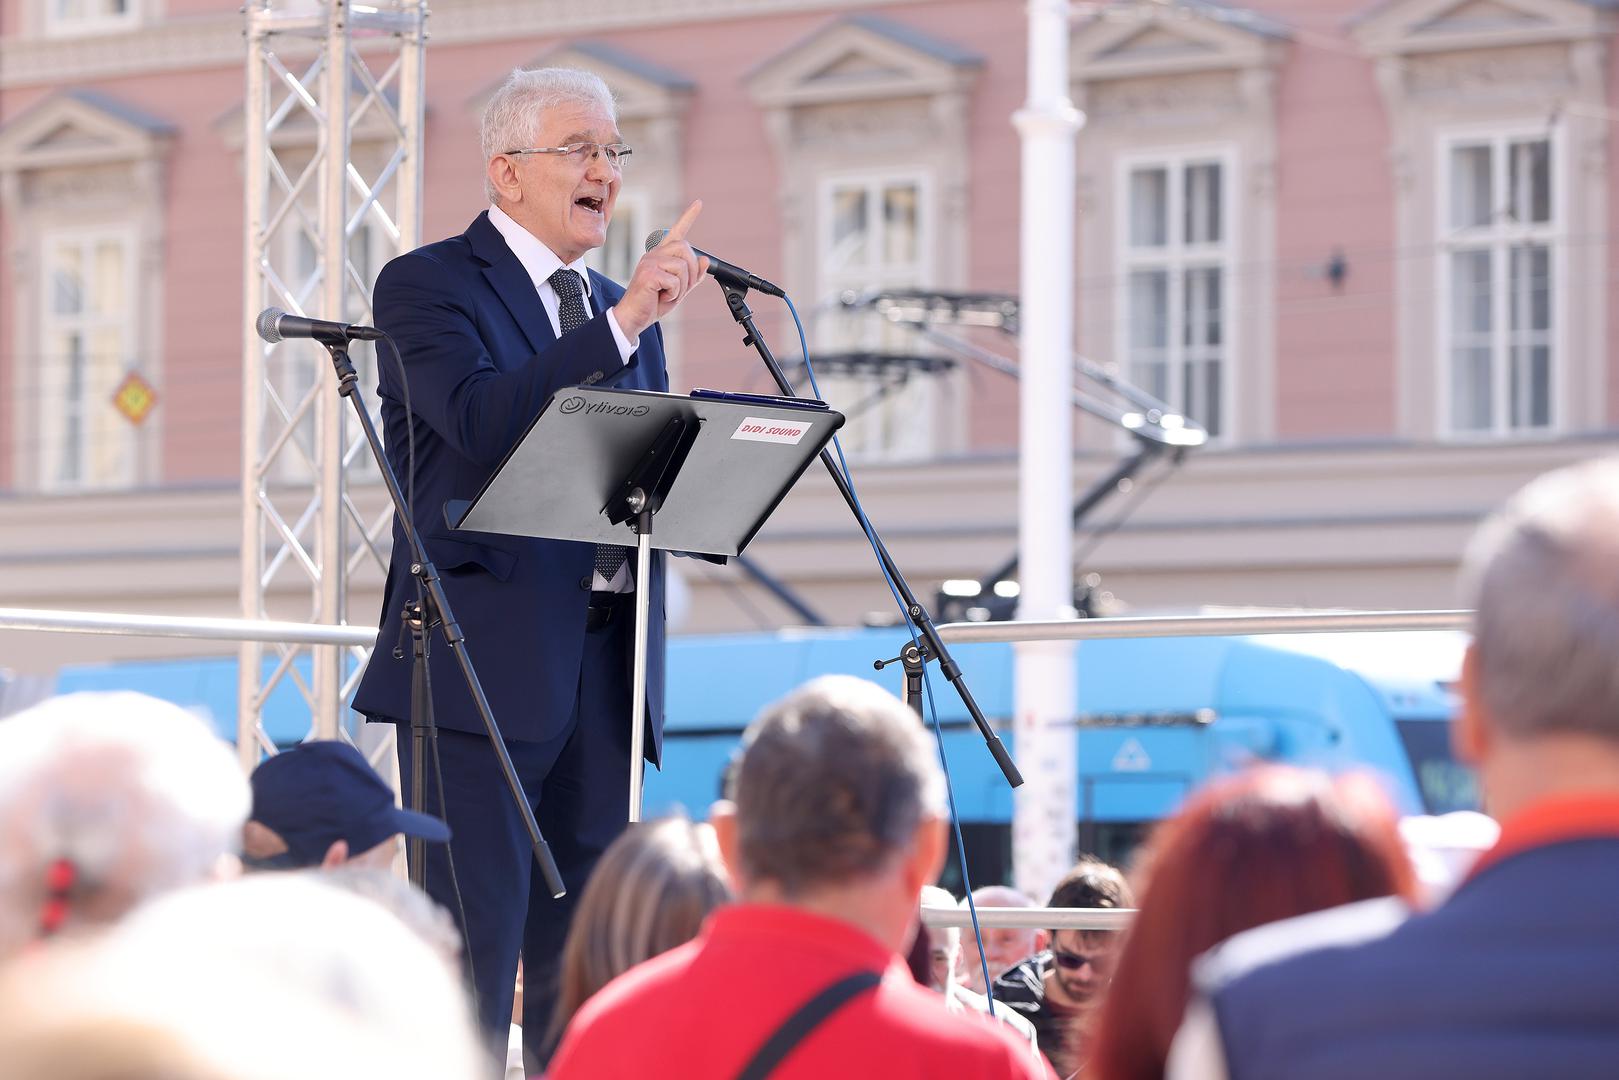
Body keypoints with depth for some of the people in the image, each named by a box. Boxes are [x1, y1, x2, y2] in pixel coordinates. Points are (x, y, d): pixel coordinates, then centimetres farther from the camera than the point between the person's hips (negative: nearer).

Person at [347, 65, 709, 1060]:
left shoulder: (622, 310, 20)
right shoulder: (427, 284, -1)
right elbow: (480, 421, -19)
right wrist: (623, 324, -23)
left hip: (605, 669, 7)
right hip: (487, 661, -7)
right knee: (474, 951, -9)